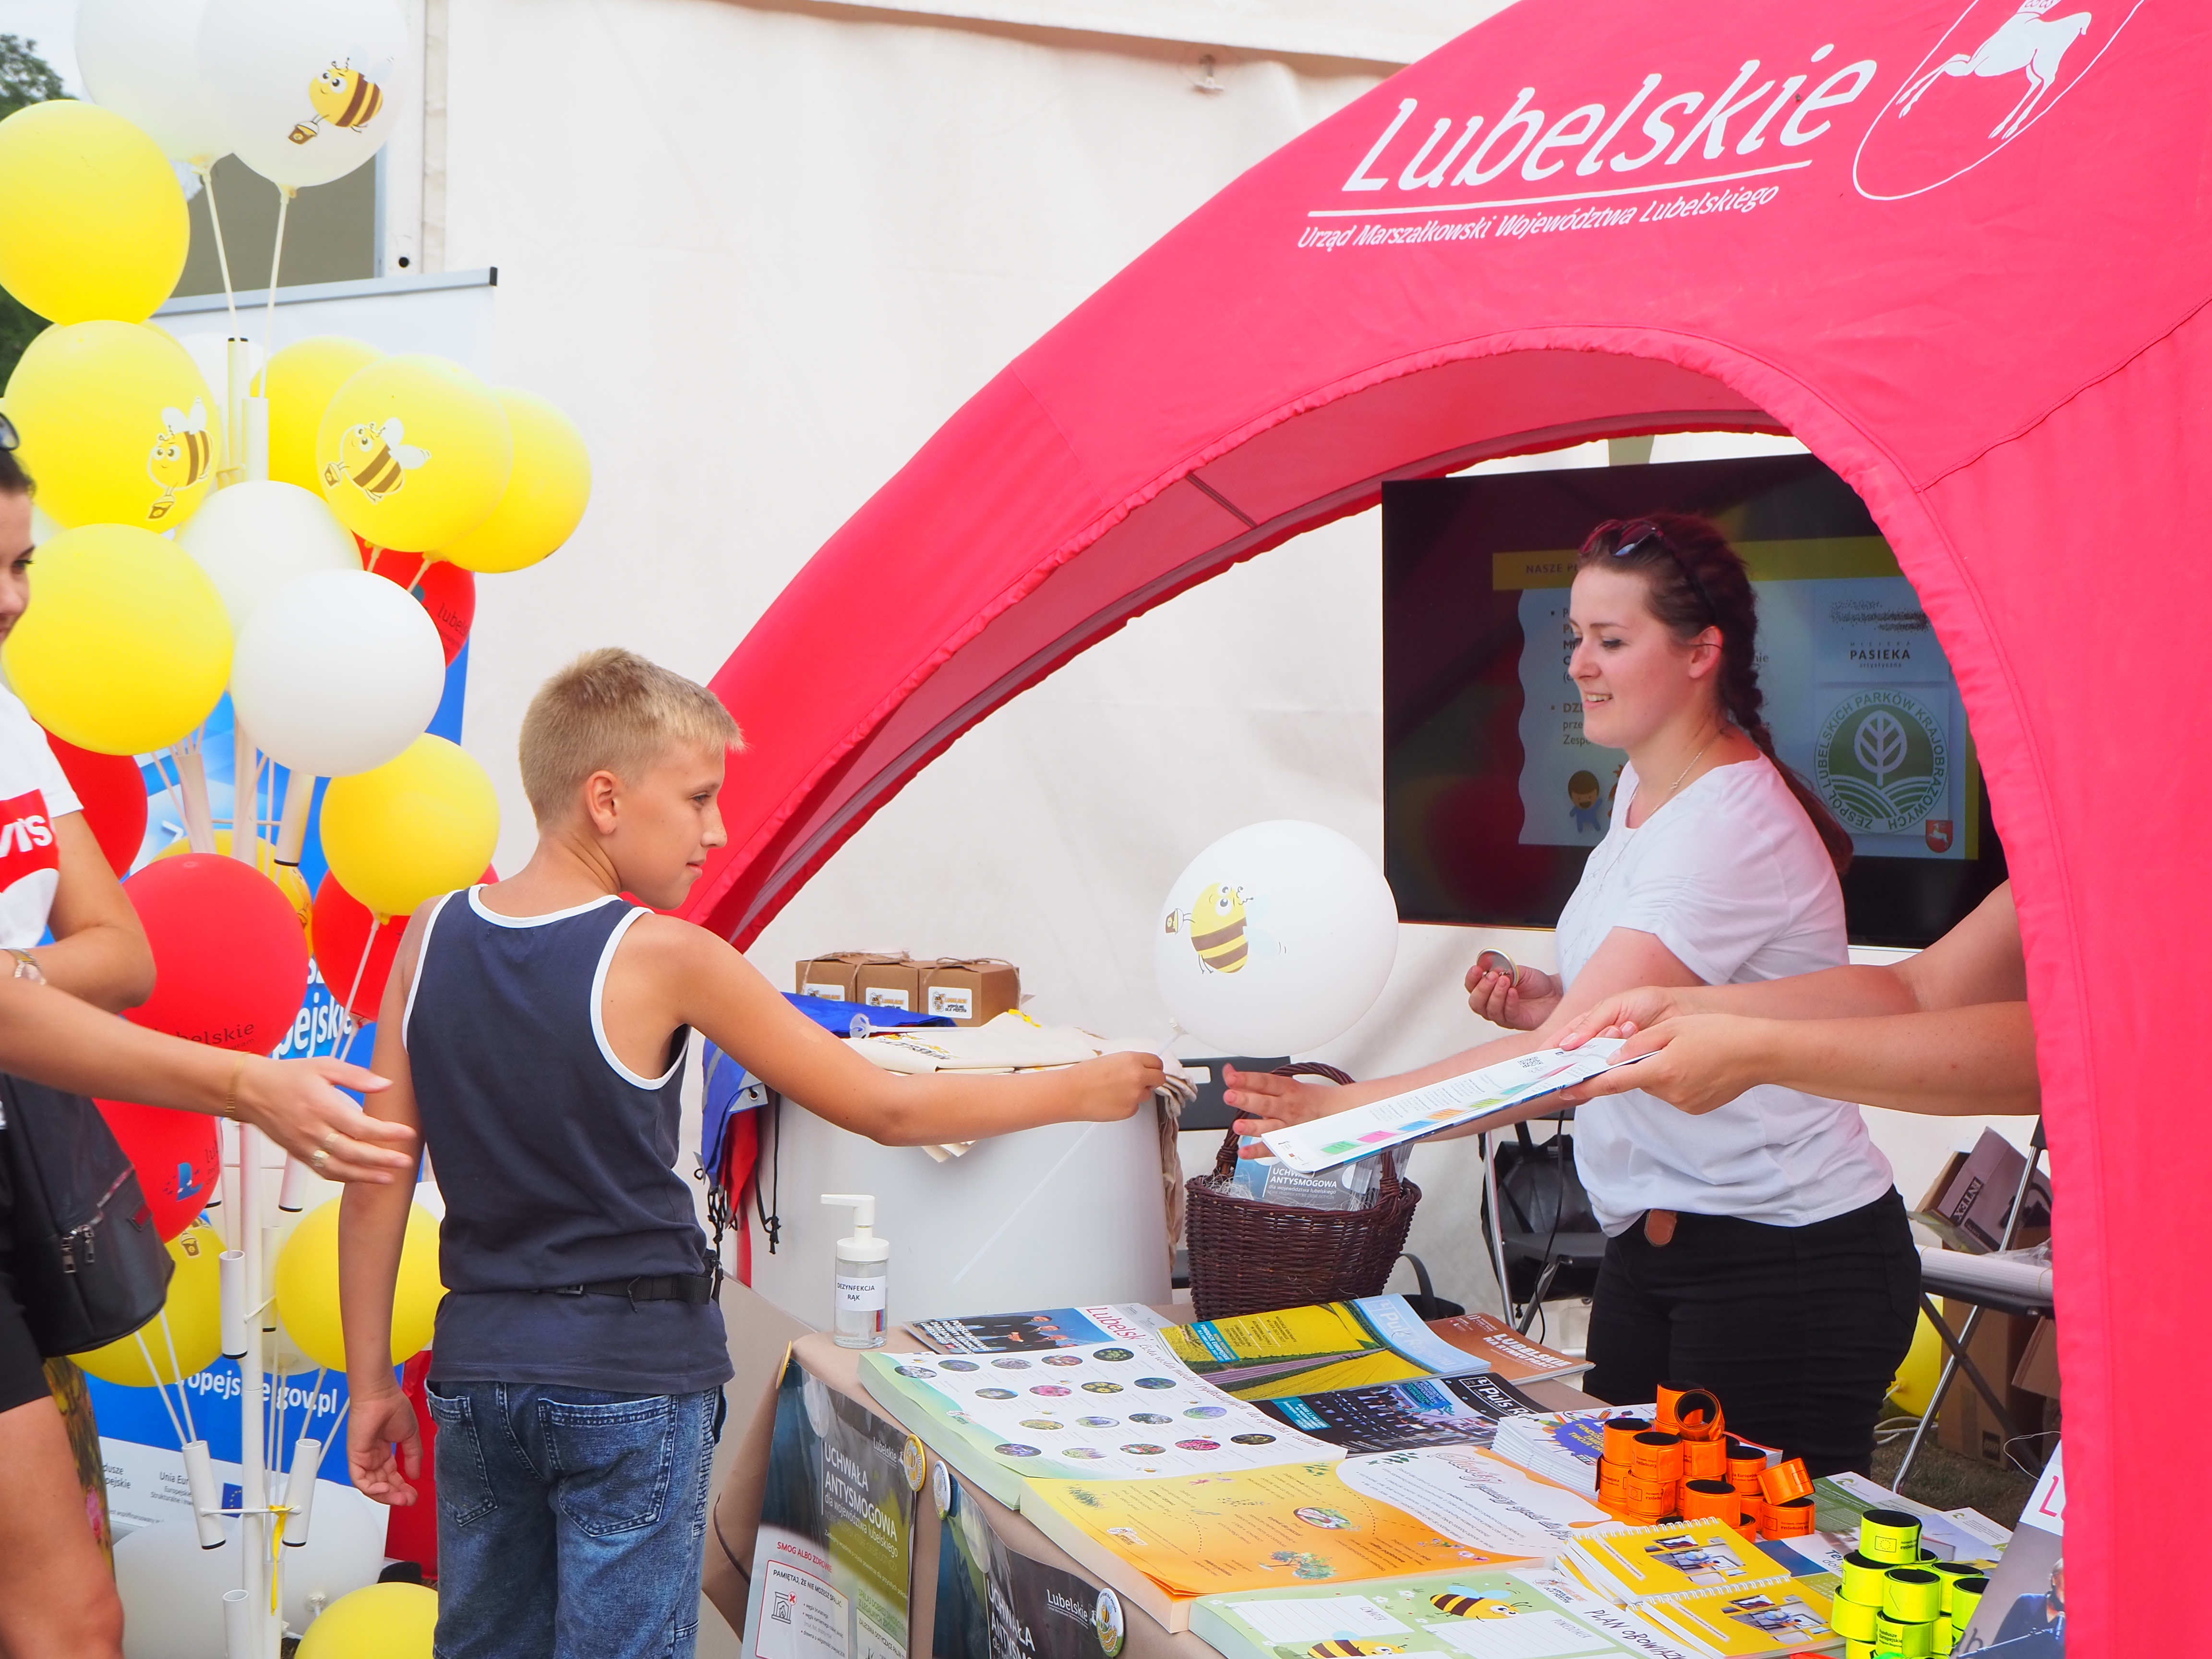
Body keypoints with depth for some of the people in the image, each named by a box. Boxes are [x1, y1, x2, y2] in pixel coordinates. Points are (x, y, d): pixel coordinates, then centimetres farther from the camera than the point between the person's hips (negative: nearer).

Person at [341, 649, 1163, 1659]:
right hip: (631, 1373, -5)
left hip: (476, 1366, 5)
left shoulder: (435, 933, 0)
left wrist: (370, 1383, 10)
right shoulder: (661, 957, -14)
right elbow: (885, 1110, -9)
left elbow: (376, 1178, 1)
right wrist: (1080, 1092, 2)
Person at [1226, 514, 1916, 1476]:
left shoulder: (1735, 829, -21)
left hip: (1788, 1262, -9)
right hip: (1656, 1244, 9)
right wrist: (1540, 1001, 3)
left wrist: (1348, 1108, -30)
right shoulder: (1643, 788, 9)